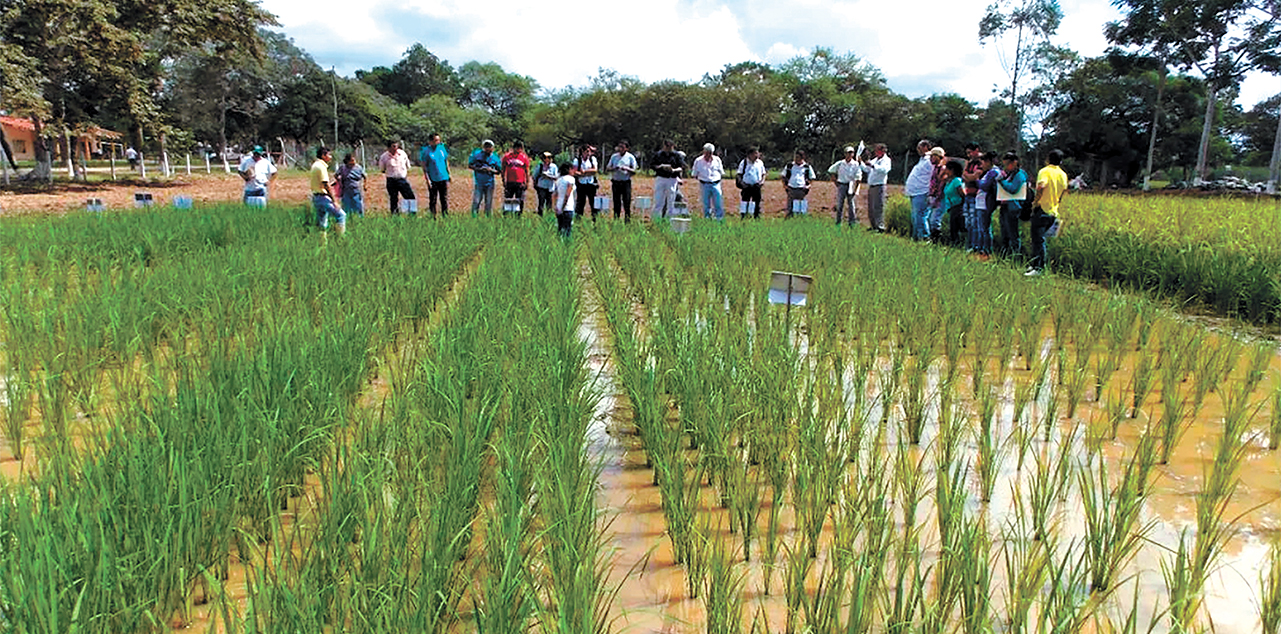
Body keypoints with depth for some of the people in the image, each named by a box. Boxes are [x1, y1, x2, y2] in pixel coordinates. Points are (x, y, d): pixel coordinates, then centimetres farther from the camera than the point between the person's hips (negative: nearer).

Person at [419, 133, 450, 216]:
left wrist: (449, 174, 13)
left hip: (444, 178, 4)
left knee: (445, 199, 6)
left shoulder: (442, 148, 5)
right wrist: (427, 179, -12)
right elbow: (424, 166, -6)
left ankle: (445, 215, 15)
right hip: (433, 180, -3)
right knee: (433, 199, 5)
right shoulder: (426, 151, -7)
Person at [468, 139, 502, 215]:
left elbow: (499, 171, 8)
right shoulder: (477, 154, 2)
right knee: (476, 201, -6)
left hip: (489, 183, 1)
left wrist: (491, 170, -12)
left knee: (488, 202, 5)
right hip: (478, 182, -1)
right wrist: (478, 169, -11)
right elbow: (470, 165, 5)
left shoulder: (495, 157, 4)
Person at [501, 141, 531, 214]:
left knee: (520, 202, -1)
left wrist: (527, 182, 3)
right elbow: (503, 170, 11)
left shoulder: (524, 158, 4)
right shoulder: (506, 156, 5)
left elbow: (527, 171, 7)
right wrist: (503, 181, 6)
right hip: (509, 183, 1)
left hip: (520, 183, -1)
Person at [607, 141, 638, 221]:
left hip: (626, 182, -2)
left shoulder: (630, 157, 3)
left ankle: (627, 221, -1)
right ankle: (616, 221, 10)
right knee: (616, 203, 4)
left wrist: (627, 169, -20)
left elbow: (634, 171, -1)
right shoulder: (614, 156, 11)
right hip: (616, 182, 2)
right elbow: (608, 168, 10)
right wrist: (614, 168, -11)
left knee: (627, 203, -5)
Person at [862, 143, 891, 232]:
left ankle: (880, 227, -11)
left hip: (879, 186, -8)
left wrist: (872, 165, -30)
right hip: (871, 186, 8)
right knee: (870, 207, 11)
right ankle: (873, 226, 20)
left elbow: (884, 170, -24)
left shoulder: (886, 160, -5)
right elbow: (866, 169, 28)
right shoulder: (874, 160, 20)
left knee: (878, 207, -12)